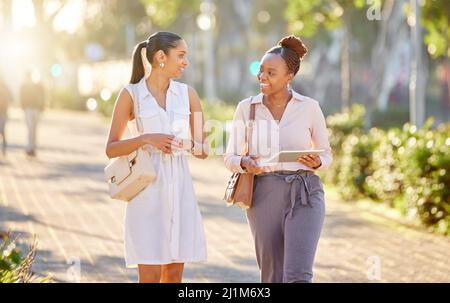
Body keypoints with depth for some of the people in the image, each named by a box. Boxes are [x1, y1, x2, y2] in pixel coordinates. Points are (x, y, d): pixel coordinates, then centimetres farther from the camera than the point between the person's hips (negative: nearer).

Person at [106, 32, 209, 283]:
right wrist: (144, 139, -17)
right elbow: (111, 149, -1)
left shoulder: (187, 94, 9)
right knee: (150, 274, -6)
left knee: (174, 273, 5)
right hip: (147, 189, -4)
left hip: (179, 187, 4)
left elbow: (203, 149, 10)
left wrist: (197, 146, -13)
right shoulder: (131, 94, 0)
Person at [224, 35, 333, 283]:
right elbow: (230, 157, 9)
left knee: (297, 276, -15)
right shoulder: (246, 108, 5)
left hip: (304, 196, -2)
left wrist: (317, 162, -11)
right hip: (264, 196, 2)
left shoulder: (309, 108, 2)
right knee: (272, 278, 7)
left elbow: (326, 154, 12)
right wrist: (244, 164, -14)